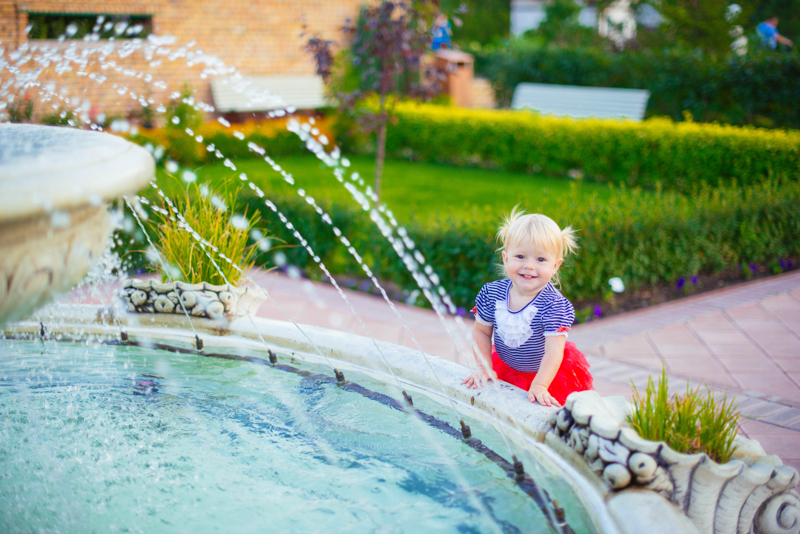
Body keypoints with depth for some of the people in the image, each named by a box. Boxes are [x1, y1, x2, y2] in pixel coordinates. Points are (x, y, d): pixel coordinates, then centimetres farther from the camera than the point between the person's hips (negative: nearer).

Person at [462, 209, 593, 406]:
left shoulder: (554, 304, -27)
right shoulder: (492, 293, -15)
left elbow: (553, 350, -30)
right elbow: (481, 331, -1)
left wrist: (539, 386, -39)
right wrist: (484, 367, -9)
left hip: (548, 374, -3)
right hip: (505, 371, 3)